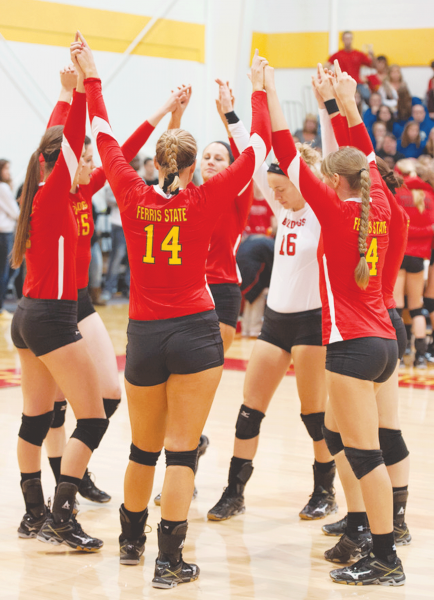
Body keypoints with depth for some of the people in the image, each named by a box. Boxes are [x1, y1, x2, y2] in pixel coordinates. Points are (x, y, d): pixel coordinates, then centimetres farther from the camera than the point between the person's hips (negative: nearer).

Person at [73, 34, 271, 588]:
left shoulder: (133, 197, -2)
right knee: (182, 450, -1)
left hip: (144, 335, 3)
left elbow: (104, 138, 11)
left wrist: (91, 78, 21)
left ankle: (131, 541, 34)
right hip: (195, 333, -3)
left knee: (143, 449, 18)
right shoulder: (203, 201, -6)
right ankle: (169, 561, -2)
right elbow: (258, 148, 1)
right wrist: (258, 90, 12)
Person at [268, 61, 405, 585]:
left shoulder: (337, 212, -11)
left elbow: (288, 155, -11)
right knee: (359, 446, 21)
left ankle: (386, 560, -5)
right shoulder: (378, 208, 6)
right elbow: (365, 157, 22)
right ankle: (369, 529, 29)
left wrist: (269, 94, -6)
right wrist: (347, 104, 26)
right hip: (383, 341, 8)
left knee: (365, 453, -6)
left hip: (353, 345, -8)